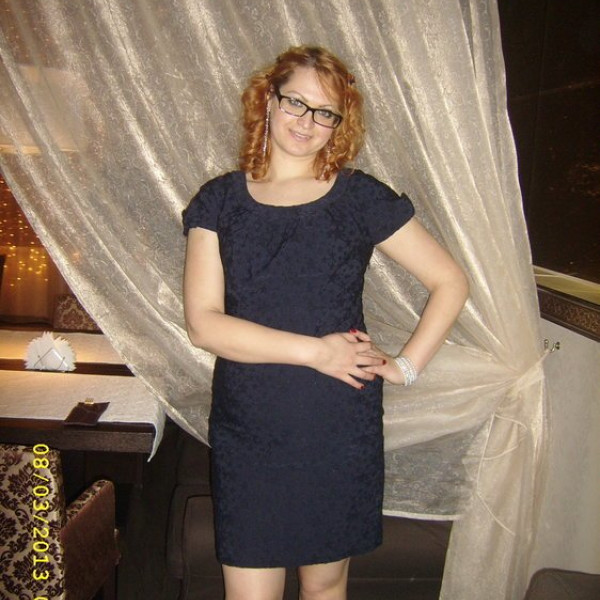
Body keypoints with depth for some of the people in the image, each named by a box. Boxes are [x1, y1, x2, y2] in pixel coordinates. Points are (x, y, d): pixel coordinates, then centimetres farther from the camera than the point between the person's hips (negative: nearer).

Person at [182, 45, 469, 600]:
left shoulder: (362, 197, 0)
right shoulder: (220, 200, 1)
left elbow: (451, 283, 5)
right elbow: (203, 322, -9)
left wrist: (407, 365, -3)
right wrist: (316, 351, -13)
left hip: (342, 430, 0)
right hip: (246, 433, 0)